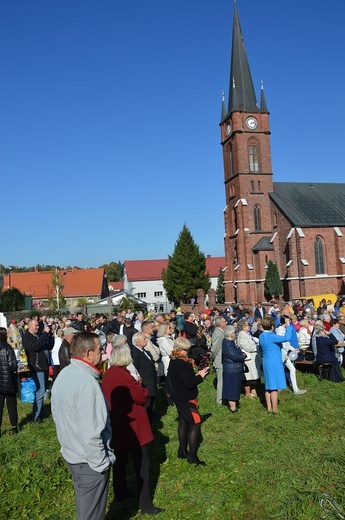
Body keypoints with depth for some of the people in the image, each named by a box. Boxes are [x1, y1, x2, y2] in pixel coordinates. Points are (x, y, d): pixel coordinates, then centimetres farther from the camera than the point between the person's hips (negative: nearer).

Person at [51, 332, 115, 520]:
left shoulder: (63, 374, 1)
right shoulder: (86, 382, -29)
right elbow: (91, 434, -30)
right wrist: (101, 463, -18)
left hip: (71, 453, 9)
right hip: (89, 461, -9)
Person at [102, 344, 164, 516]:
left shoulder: (108, 374, 3)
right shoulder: (123, 375, -24)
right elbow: (142, 397, -19)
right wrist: (142, 389, 1)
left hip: (116, 426, 9)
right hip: (131, 426, -9)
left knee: (120, 460, 21)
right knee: (142, 464, 1)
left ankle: (120, 494, 35)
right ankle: (145, 505, 6)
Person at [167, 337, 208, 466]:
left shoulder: (174, 362, 6)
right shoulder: (180, 364, -26)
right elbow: (189, 383, -29)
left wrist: (196, 374, 1)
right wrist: (200, 376, -14)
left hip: (180, 397, 10)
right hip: (186, 399, -10)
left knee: (183, 421, 18)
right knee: (196, 423, -4)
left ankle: (182, 451, 29)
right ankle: (192, 456, 1)